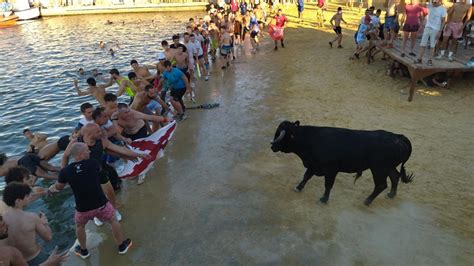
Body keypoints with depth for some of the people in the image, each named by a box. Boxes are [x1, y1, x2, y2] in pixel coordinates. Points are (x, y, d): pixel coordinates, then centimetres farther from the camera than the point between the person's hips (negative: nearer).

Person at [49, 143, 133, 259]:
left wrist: (51, 188, 35)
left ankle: (83, 251, 50)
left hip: (83, 209, 1)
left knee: (80, 226, 33)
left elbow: (58, 187, 11)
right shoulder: (93, 163, -10)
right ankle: (122, 246, 40)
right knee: (113, 221, 26)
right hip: (101, 204, -1)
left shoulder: (65, 171, -9)